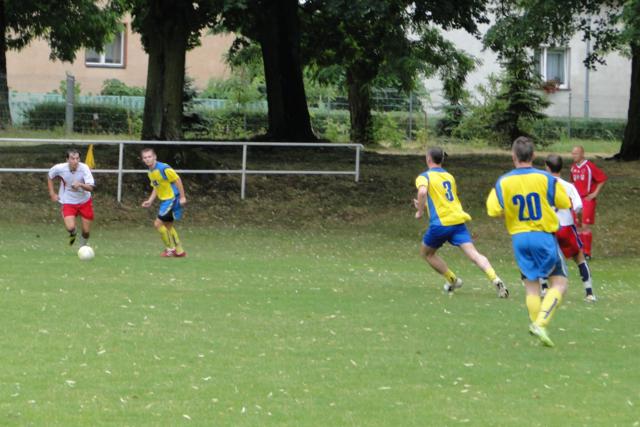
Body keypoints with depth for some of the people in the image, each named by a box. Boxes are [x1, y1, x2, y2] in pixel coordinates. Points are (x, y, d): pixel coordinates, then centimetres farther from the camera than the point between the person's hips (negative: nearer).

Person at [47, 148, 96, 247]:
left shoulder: (84, 168, -22)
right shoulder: (59, 168, -18)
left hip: (85, 201, 1)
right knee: (70, 227, -21)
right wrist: (52, 193, 1)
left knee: (86, 231, 3)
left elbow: (91, 187, -28)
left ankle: (83, 246, 36)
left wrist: (80, 185, -47)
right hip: (68, 202, -1)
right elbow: (50, 177, 5)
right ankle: (73, 234, 18)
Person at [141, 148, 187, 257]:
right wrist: (150, 201, 9)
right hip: (165, 200, 9)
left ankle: (170, 249, 1)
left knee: (158, 223, -10)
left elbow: (177, 180, -17)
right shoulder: (150, 172, 8)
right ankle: (180, 251, 25)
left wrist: (182, 197, -17)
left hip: (172, 198, -9)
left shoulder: (164, 168, -20)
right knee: (168, 225, 16)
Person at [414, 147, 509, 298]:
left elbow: (422, 192, -22)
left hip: (440, 223, -5)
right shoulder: (449, 176, 21)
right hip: (458, 220, 5)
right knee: (473, 253, -9)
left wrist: (420, 211, -8)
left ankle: (452, 280, 18)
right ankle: (495, 279, -29)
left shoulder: (424, 177, 2)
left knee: (426, 253, 20)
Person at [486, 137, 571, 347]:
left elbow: (493, 211, -8)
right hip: (544, 236, -3)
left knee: (532, 286, 14)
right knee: (559, 282, 2)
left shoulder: (503, 182, -4)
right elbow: (564, 203, -2)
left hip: (519, 237, 3)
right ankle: (541, 323, -15)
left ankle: (537, 324, 13)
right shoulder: (545, 178, -9)